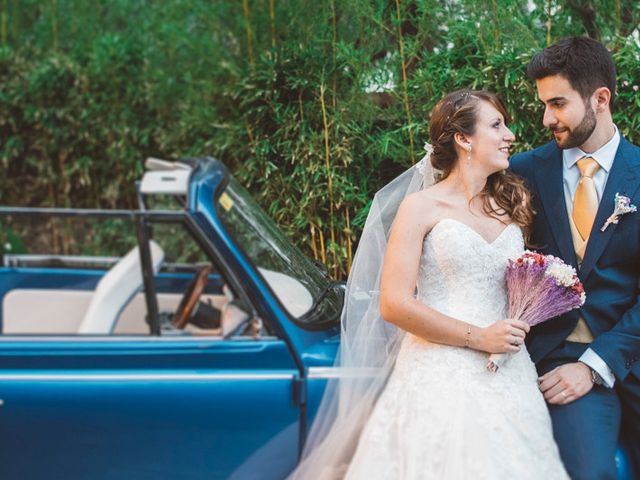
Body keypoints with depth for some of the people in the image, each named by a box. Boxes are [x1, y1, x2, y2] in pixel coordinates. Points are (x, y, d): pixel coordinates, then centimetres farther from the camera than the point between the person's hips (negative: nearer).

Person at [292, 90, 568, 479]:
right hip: (440, 381, -5)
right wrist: (478, 338, -12)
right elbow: (394, 304, -10)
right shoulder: (421, 206, -1)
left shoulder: (512, 206, 14)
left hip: (507, 381, 5)